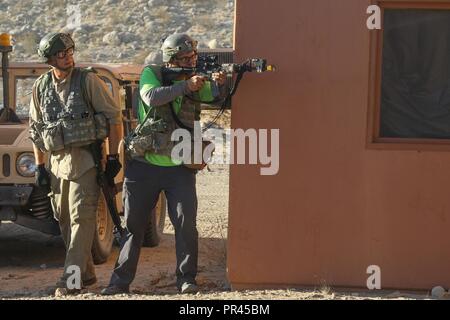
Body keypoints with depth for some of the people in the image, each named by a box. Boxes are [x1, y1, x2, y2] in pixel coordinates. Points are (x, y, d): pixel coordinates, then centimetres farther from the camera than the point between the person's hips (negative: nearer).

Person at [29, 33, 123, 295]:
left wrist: (113, 157, -9)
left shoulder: (88, 80, -6)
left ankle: (71, 279, -11)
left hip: (85, 158, -5)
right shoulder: (42, 86, 7)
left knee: (81, 218, -10)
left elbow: (114, 117, -5)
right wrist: (40, 167, 10)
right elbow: (36, 129, 14)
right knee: (65, 220, 9)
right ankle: (87, 273, 22)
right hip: (57, 160, 5)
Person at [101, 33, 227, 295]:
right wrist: (185, 86, -31)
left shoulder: (196, 81, 4)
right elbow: (151, 97, -23)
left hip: (180, 168, 1)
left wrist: (219, 83, -34)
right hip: (145, 165, -1)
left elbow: (212, 94, -13)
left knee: (186, 223, -5)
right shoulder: (152, 74, -4)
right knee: (133, 224, 6)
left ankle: (187, 278, 7)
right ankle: (121, 280, 15)